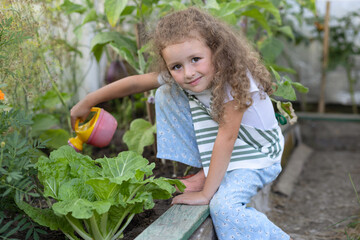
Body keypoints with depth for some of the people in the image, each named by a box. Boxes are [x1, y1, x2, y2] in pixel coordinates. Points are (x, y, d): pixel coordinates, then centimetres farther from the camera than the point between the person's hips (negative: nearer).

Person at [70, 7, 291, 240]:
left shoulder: (235, 78, -32)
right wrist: (87, 102, 1)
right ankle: (207, 171, -2)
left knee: (223, 205, -32)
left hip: (256, 152, -6)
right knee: (166, 94, -5)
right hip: (218, 146, 6)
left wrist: (206, 194, -28)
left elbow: (227, 137, -32)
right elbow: (135, 82, -5)